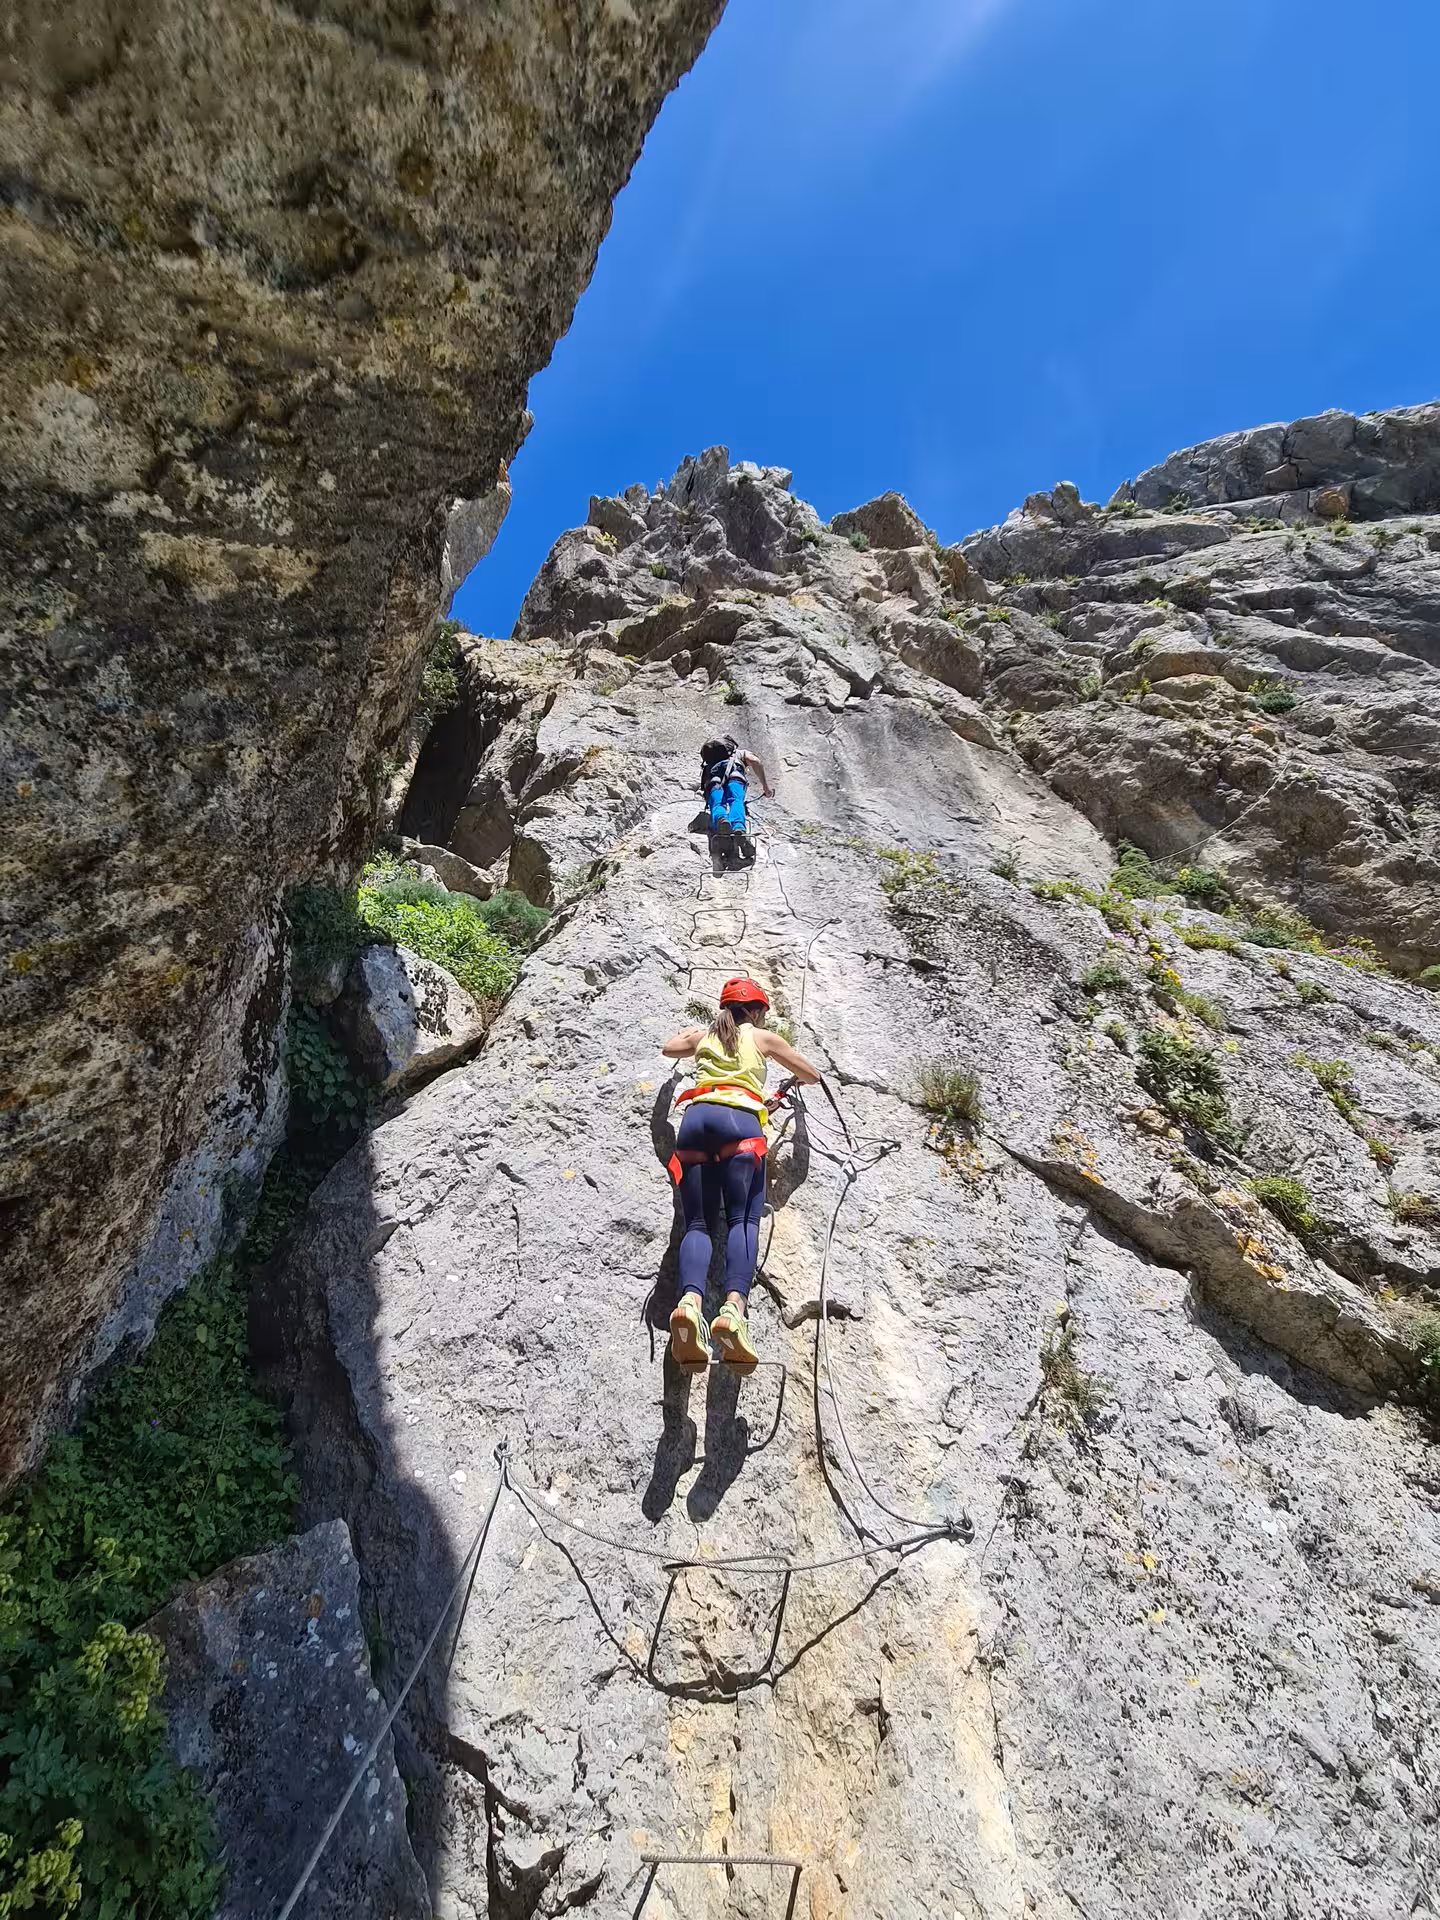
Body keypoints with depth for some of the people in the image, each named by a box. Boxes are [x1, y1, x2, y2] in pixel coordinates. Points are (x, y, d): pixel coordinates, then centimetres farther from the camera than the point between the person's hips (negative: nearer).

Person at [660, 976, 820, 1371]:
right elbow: (811, 1075, 30)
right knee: (743, 1221, -10)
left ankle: (690, 1302, -31)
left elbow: (668, 1048, 49)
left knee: (698, 1224, -3)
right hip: (739, 1119, -3)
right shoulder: (763, 1037, 20)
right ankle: (733, 1307, -35)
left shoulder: (704, 1037, 28)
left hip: (696, 1119, 3)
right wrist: (796, 1078, 54)